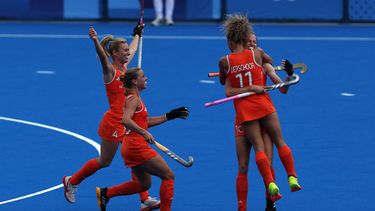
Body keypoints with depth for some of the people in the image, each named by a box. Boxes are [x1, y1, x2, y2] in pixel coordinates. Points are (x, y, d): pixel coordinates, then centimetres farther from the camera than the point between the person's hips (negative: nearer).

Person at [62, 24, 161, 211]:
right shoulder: (110, 71, -14)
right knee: (104, 161, 5)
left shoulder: (124, 67, 9)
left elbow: (132, 50, 30)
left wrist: (137, 35, 46)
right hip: (113, 123, -8)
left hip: (127, 123, 8)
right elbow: (102, 56, -36)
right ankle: (71, 181, 25)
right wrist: (95, 41, -55)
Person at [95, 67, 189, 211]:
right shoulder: (133, 100, -13)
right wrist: (144, 133, -35)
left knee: (144, 184, 20)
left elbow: (145, 122, 24)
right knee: (168, 176, -4)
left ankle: (105, 193, 18)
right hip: (137, 146, -10)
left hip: (131, 148, 10)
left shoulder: (135, 99, 17)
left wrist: (169, 116, 22)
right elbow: (125, 120, -30)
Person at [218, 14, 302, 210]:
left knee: (259, 146, -3)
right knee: (279, 141, 11)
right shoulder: (257, 53, 1)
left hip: (244, 111, 0)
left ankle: (271, 183, -20)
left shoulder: (224, 62, -1)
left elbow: (223, 82, 18)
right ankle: (292, 178, 3)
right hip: (263, 105, 0)